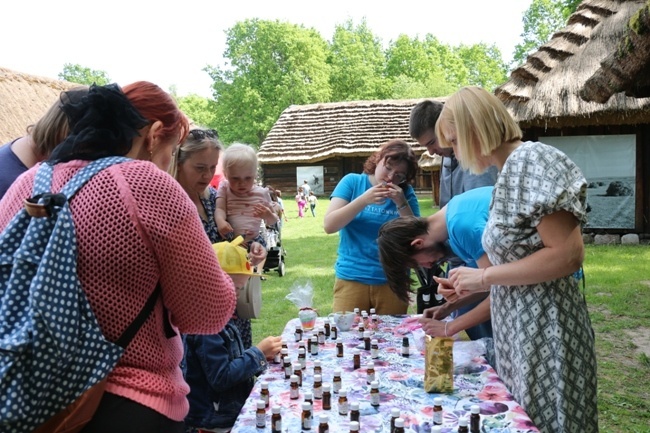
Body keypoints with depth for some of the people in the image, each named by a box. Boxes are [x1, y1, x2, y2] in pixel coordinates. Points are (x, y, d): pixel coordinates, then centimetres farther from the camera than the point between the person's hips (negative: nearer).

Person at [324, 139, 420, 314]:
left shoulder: (405, 193, 4)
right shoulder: (352, 182, 0)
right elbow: (329, 225, -10)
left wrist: (402, 204, -15)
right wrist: (364, 200, -20)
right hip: (351, 279, -1)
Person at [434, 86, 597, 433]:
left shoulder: (530, 160, -15)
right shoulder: (510, 171, 12)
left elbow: (568, 254, -23)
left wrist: (484, 276, -17)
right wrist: (472, 285, 14)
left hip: (544, 333, -9)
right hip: (520, 330, 9)